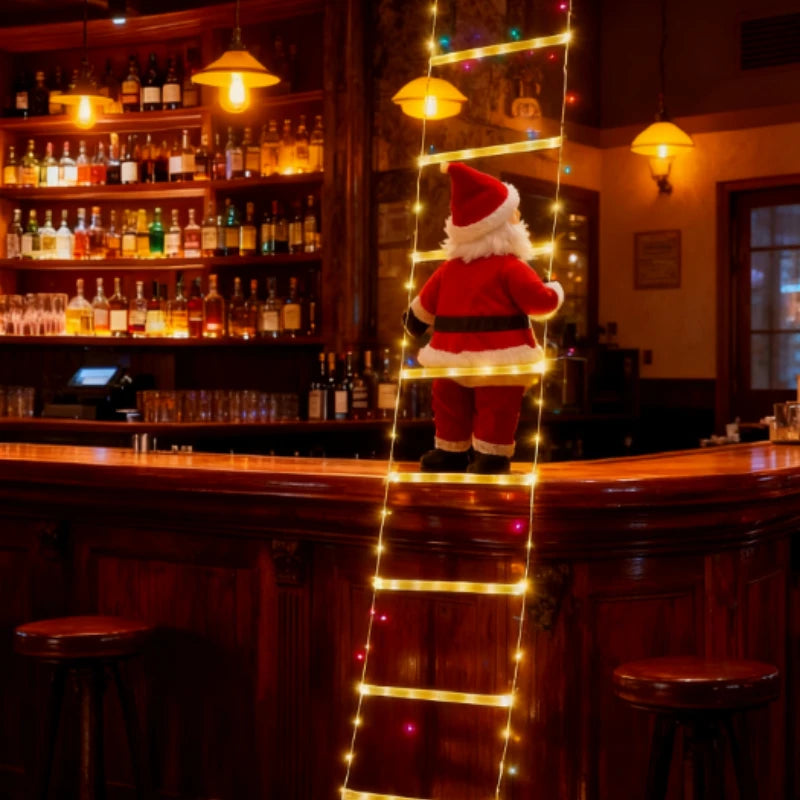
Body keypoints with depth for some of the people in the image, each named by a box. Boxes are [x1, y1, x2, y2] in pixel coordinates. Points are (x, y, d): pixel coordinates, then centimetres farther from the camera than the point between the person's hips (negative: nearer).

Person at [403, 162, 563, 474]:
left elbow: (425, 302, 18)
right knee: (495, 412, -1)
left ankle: (450, 453, 28)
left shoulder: (449, 268, 7)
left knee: (452, 408, 18)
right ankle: (489, 458, -3)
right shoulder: (509, 267, -11)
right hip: (499, 361, -6)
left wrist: (414, 324, 39)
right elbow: (541, 301, -13)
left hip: (453, 359, 6)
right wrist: (555, 291, 10)